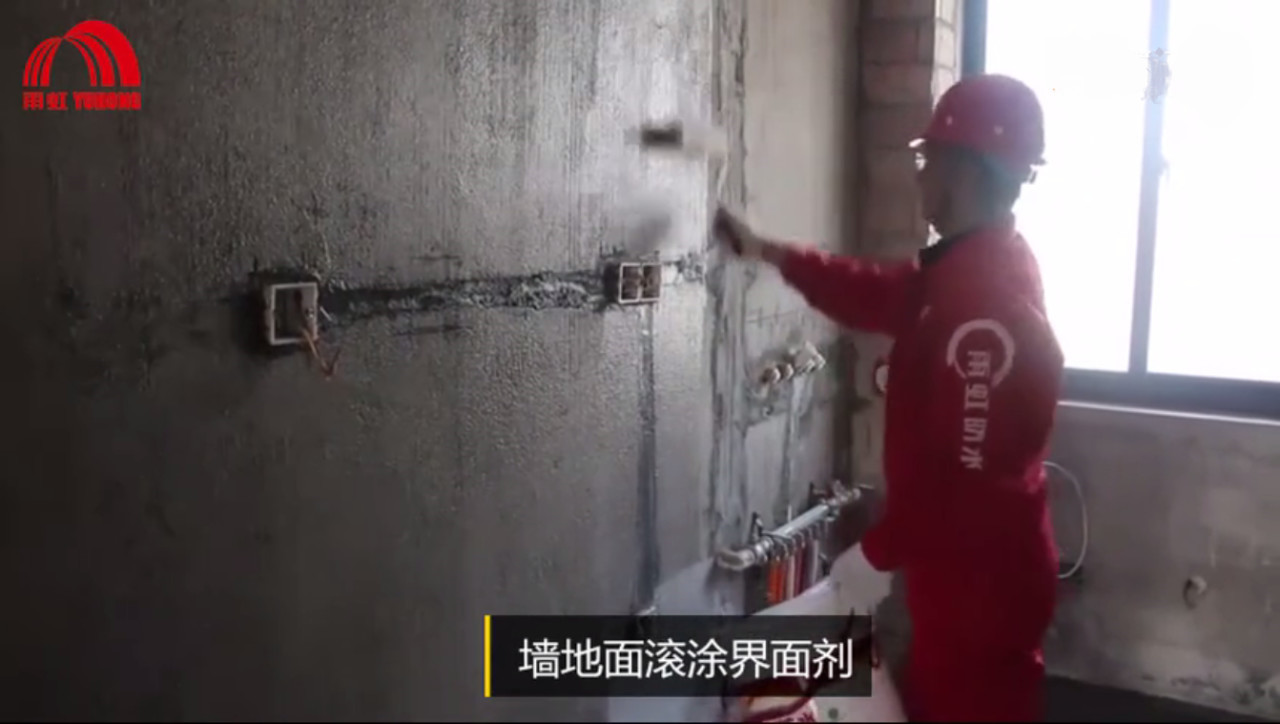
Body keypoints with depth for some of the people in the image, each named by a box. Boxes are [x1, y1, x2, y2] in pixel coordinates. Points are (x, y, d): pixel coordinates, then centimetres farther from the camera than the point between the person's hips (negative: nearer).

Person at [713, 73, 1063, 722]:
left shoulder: (988, 301, -28)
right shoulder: (971, 268, 5)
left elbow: (969, 472, -29)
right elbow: (877, 295, 21)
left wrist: (879, 550, -19)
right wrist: (769, 252, 19)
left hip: (981, 577, -10)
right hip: (960, 566, 10)